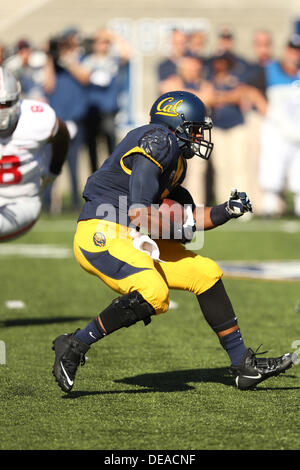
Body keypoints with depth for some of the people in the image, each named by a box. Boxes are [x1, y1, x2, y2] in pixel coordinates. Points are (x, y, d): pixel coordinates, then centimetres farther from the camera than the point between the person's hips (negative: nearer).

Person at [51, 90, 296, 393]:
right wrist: (178, 228, -4)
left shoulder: (175, 156, 21)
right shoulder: (159, 141, -11)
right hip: (101, 233, -11)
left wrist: (225, 212, 12)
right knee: (153, 294, -32)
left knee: (205, 273, 11)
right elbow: (139, 213, -20)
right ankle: (75, 346, -20)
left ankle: (243, 365, 16)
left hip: (131, 240, 11)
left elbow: (186, 223, 23)